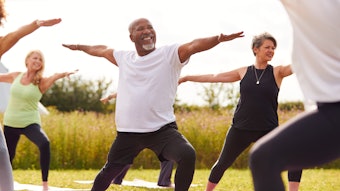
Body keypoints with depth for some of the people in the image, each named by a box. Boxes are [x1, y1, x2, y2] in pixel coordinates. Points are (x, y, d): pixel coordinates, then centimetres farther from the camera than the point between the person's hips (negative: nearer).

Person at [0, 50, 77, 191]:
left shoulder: (41, 82, -11)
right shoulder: (15, 76, 0)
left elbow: (54, 77, -33)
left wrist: (64, 74, -56)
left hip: (30, 123, -4)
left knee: (44, 143, -32)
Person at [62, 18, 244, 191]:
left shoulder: (170, 54, -5)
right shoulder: (124, 58, 10)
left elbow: (194, 45, -23)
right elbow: (102, 50, 29)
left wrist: (218, 39, -41)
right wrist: (80, 47, 44)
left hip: (162, 129, -4)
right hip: (128, 132, 4)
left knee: (187, 155, -29)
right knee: (110, 170, 18)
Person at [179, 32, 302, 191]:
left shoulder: (277, 72, 0)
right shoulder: (243, 72, 5)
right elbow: (214, 77, 12)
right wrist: (186, 78, 15)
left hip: (268, 130, -1)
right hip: (240, 129, 1)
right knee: (223, 163, 12)